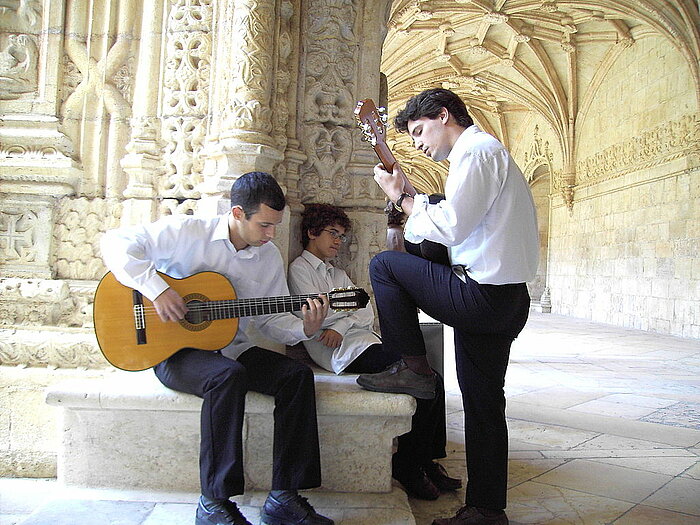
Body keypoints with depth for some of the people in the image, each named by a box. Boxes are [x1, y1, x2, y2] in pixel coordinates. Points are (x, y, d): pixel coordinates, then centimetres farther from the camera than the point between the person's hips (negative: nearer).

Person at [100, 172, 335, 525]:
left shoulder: (270, 257, 5)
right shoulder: (188, 232, -10)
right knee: (228, 376, -36)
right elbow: (116, 242, -13)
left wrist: (304, 329, -13)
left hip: (232, 349, 6)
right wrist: (155, 289, -25)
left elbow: (271, 318, 8)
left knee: (297, 375, -17)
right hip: (174, 350, -5)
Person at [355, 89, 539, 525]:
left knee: (383, 265, 0)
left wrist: (400, 197, -6)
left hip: (482, 294, -10)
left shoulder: (477, 149, -9)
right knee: (483, 405, 13)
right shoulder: (488, 151, 24)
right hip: (506, 301, 10)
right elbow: (459, 226, 20)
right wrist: (410, 198, 13)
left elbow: (449, 227, -20)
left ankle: (413, 369, 5)